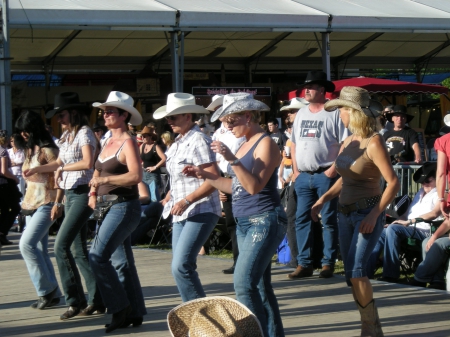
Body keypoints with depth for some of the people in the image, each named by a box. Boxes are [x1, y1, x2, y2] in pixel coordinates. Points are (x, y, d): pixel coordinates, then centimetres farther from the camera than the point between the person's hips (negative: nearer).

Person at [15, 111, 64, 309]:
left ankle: (47, 289, -9)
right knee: (39, 250, 7)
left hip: (45, 205, -9)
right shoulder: (29, 150, 15)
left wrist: (57, 203, -22)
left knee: (27, 244, -18)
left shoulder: (48, 150, -10)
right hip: (31, 204, 9)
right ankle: (52, 294, 11)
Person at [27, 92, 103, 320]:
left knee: (61, 246, -14)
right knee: (78, 251, 9)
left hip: (82, 194, -9)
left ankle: (75, 300, -8)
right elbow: (59, 163, 25)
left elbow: (87, 163, -24)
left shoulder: (84, 133, -10)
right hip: (70, 194, 9)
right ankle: (97, 300, 14)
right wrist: (36, 169, 15)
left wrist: (63, 168, -14)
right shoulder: (66, 136, 15)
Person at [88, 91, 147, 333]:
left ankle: (120, 306, -6)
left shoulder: (128, 143, -12)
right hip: (110, 207, 9)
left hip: (124, 207, -9)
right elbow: (98, 172, 22)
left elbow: (136, 176, -25)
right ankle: (134, 313, 16)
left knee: (98, 255, -15)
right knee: (121, 261, 10)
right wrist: (93, 194, 4)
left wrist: (104, 180, -20)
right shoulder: (109, 142, 13)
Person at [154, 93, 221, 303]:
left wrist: (186, 201, -25)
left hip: (200, 212, -9)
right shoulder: (179, 142, 14)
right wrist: (168, 199, 13)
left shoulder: (198, 141, -14)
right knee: (181, 267, 8)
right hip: (181, 214, 9)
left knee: (181, 266, -17)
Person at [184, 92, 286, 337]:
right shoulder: (245, 144, 14)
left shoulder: (265, 144, -10)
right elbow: (236, 186, 18)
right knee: (259, 285, 10)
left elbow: (254, 186, -20)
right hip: (244, 223, 9)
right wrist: (204, 175, 13)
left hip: (264, 221, -9)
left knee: (244, 283, -18)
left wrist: (232, 160, -26)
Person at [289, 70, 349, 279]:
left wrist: (333, 169, -15)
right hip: (303, 176, 6)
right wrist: (295, 170, 9)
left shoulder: (334, 112, -6)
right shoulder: (301, 113, 15)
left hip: (325, 175, -6)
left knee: (329, 220, 0)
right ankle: (304, 264, 9)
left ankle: (328, 263, 4)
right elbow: (294, 143, 19)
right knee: (302, 219, 5)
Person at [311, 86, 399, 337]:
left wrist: (374, 215, -22)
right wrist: (324, 199, 9)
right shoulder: (350, 141, 8)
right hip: (346, 213, 8)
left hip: (368, 213, -8)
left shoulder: (374, 142, -14)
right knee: (352, 275, 8)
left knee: (356, 271, -16)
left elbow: (393, 182, -17)